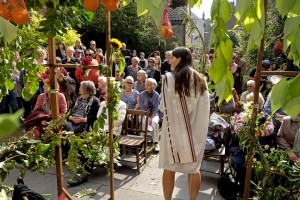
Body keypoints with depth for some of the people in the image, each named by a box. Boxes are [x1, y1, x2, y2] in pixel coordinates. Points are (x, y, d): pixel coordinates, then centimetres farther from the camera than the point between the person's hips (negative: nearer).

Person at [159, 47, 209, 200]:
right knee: (194, 168, 14)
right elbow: (205, 109, 6)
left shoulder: (169, 78, -9)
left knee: (169, 167, 10)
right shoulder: (201, 80, 4)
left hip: (174, 128, -4)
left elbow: (164, 107, -5)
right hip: (196, 129, 4)